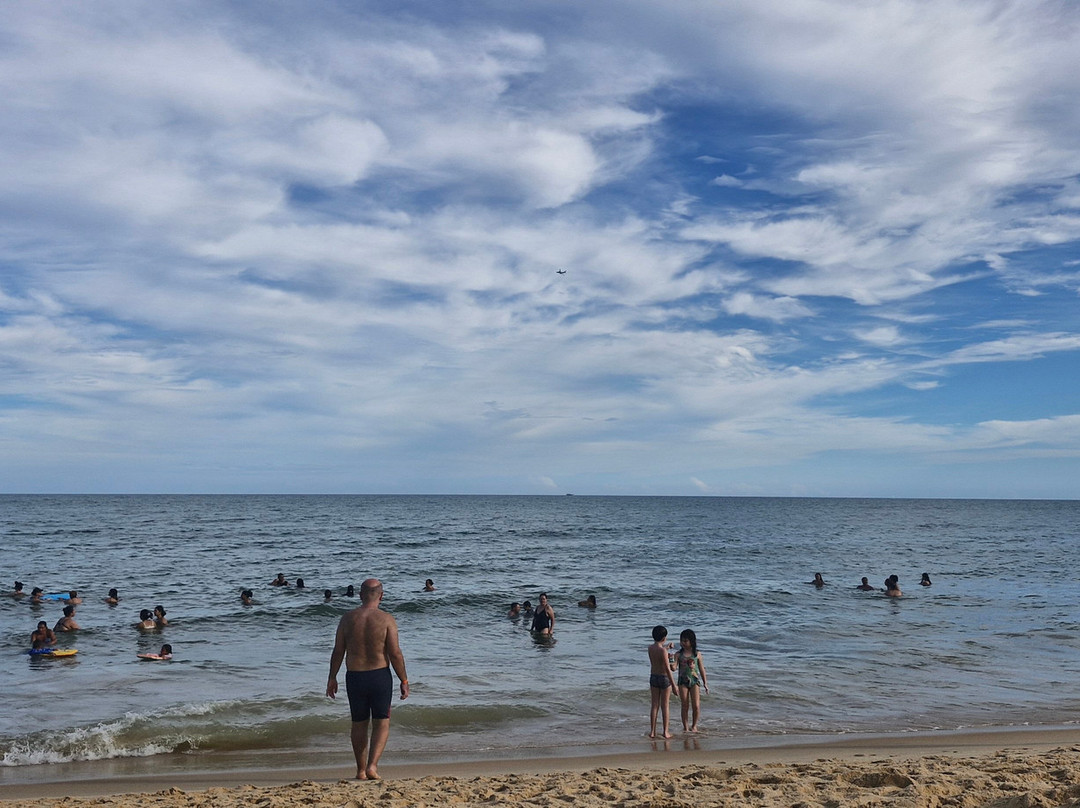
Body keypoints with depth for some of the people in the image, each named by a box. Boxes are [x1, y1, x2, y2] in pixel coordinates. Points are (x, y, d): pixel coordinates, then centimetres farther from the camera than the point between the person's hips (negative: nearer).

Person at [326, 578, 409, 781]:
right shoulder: (386, 620, -9)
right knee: (382, 723, 9)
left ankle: (361, 770, 23)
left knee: (359, 724, 16)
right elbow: (395, 654, -10)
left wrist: (332, 678, 14)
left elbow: (338, 652, 2)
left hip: (354, 677, 3)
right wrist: (404, 681, 0)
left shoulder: (347, 619, -1)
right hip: (380, 675, -2)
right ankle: (372, 765, -7)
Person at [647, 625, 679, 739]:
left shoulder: (650, 648, -2)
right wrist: (673, 685, -15)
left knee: (654, 705, 11)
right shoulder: (663, 650, -21)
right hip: (664, 678, -5)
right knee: (665, 706, 6)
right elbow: (667, 669, -20)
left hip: (653, 677, 5)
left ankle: (652, 731, 13)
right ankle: (665, 732, 11)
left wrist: (666, 647, 29)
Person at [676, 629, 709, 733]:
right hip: (683, 681, 0)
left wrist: (705, 683, 10)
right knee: (685, 706, 2)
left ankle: (694, 725, 15)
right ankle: (685, 727, 15)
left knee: (696, 705, -5)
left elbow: (701, 669, 8)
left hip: (694, 681, 0)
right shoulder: (678, 654, -1)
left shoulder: (697, 654, 1)